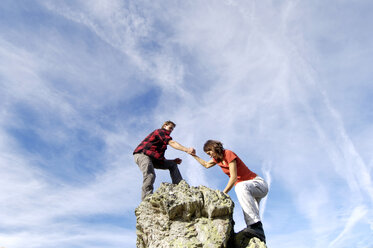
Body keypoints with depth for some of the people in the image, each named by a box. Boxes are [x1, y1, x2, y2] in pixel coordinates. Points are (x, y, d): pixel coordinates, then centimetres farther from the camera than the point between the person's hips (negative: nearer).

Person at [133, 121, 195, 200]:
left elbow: (161, 158, 19)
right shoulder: (160, 131, 0)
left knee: (172, 164, 12)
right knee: (150, 175, -33)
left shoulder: (163, 141, 28)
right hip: (142, 154, -10)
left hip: (153, 158, 10)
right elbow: (172, 143, -17)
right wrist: (187, 150, -26)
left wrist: (173, 160, 6)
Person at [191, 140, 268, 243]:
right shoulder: (217, 158, 13)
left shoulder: (228, 153, -13)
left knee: (241, 186, -40)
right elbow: (206, 165, 33)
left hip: (259, 183, -9)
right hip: (248, 191, 9)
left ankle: (257, 226, -49)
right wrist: (194, 155, 26)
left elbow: (233, 177, -18)